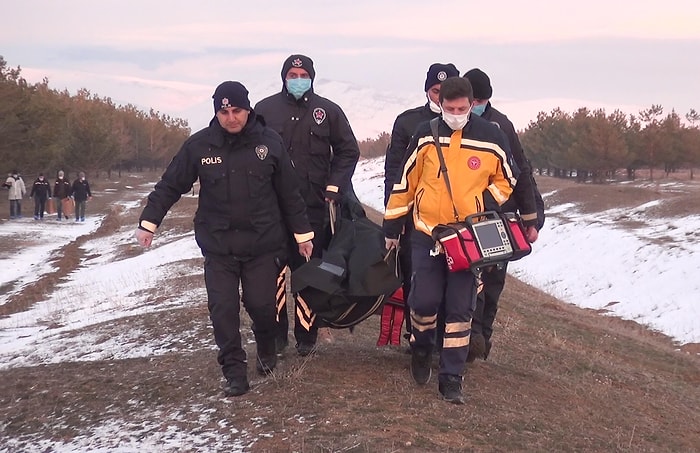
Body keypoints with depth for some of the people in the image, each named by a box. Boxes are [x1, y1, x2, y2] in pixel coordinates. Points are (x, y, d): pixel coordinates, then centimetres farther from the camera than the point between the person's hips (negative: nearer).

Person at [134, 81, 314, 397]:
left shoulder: (269, 142, -4)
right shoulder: (199, 145, -4)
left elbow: (289, 192, 3)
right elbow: (170, 185, 2)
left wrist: (302, 233, 6)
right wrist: (149, 222, -3)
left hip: (262, 243, 0)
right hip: (218, 246, 1)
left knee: (261, 304, 1)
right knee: (223, 310, -3)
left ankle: (266, 350, 32)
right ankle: (234, 372, 7)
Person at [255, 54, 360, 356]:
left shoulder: (329, 111, 6)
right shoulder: (265, 109, 4)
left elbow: (348, 151, 11)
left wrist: (334, 187, 0)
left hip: (314, 206, 0)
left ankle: (307, 336, 11)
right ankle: (274, 334, 9)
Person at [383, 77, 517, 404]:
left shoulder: (491, 138, -4)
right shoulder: (426, 135, -3)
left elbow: (506, 180, 10)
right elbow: (404, 182, 3)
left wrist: (485, 207, -6)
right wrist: (392, 228, 6)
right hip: (426, 234, 0)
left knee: (460, 309, 1)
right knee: (424, 301, -3)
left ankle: (451, 378, 9)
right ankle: (421, 349, 29)